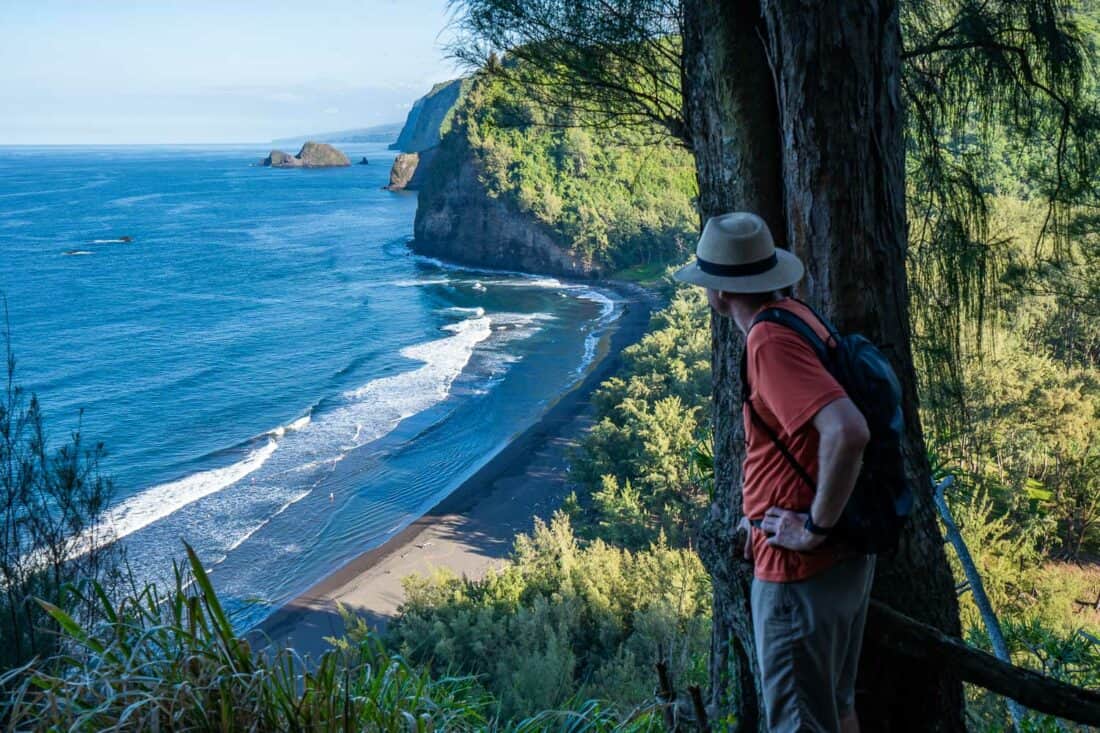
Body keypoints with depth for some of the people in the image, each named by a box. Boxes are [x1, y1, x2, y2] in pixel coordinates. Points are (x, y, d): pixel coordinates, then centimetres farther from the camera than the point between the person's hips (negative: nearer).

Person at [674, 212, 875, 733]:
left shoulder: (769, 340, -22)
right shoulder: (795, 316, 7)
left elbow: (847, 431, -35)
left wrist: (816, 526, -23)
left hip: (801, 571, -10)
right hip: (844, 559, 10)